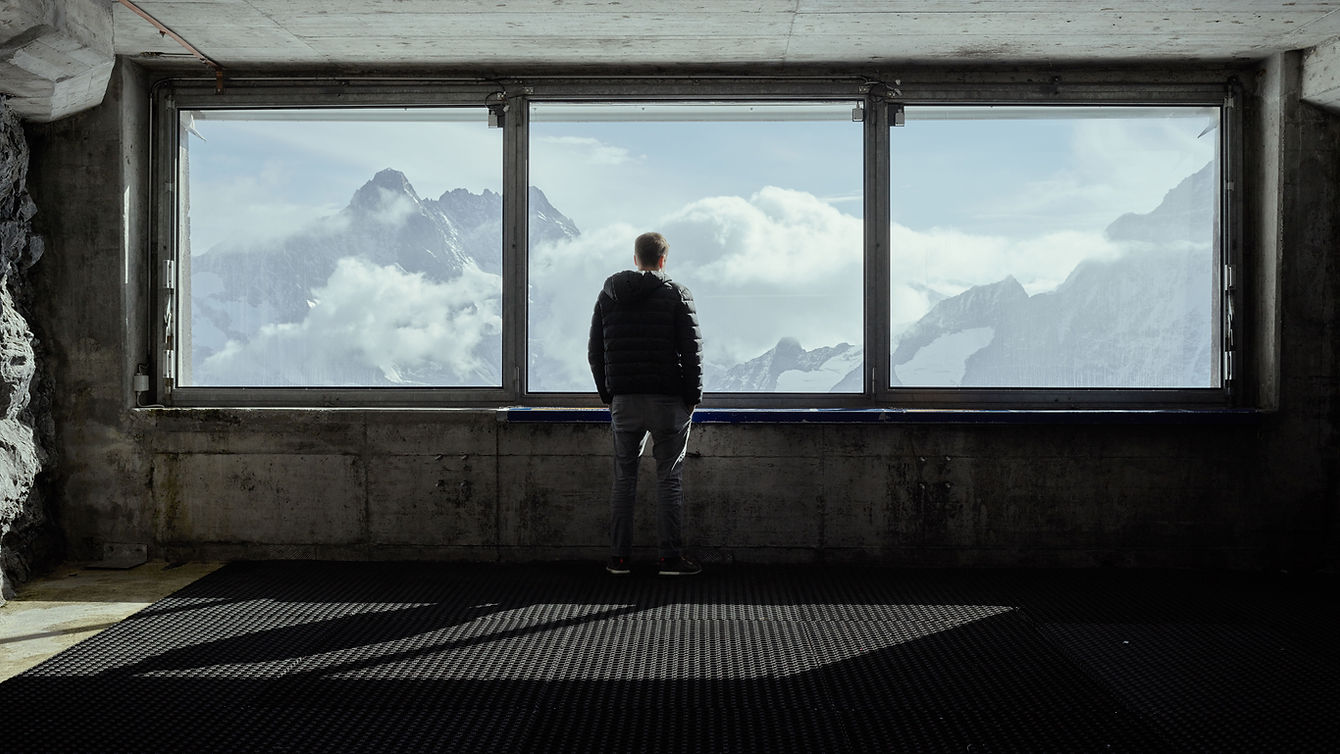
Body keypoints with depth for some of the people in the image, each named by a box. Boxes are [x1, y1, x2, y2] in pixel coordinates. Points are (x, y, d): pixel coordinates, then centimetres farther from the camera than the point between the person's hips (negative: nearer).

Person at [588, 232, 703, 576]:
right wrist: (693, 397, 2)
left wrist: (607, 394, 17)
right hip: (667, 401, -3)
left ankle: (618, 556, 12)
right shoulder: (676, 295, -3)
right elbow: (692, 350, -6)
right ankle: (671, 557, 4)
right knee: (669, 477, 3)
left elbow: (594, 351, 11)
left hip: (623, 401, 3)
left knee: (624, 477, 10)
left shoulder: (608, 295, 8)